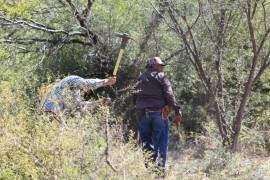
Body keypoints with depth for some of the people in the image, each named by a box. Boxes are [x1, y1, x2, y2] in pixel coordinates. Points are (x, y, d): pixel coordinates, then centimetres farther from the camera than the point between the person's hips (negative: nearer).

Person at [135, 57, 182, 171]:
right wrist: (177, 110, -11)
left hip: (142, 113, 4)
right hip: (158, 112, -4)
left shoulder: (141, 78, 18)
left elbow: (136, 96, 14)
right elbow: (169, 95, -9)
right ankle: (161, 166, -3)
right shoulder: (161, 77, 1)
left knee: (146, 141, 7)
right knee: (161, 142, 2)